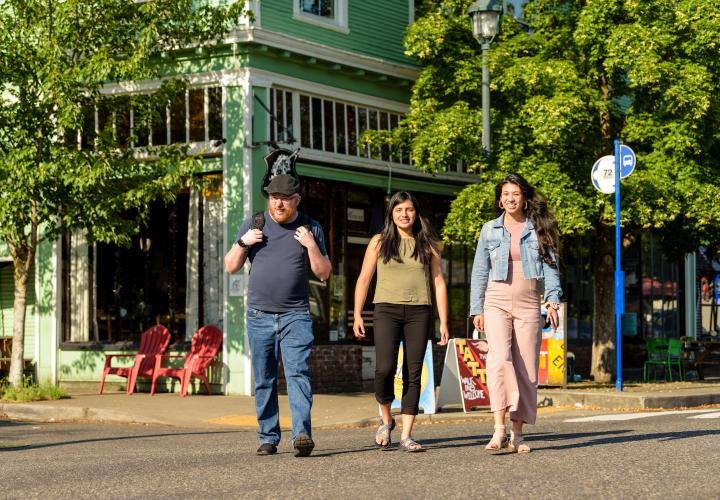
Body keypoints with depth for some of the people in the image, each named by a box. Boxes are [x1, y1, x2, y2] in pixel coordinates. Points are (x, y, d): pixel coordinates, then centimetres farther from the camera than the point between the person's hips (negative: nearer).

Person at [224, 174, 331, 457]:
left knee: (298, 373, -16)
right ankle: (268, 439, 12)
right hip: (259, 316, 2)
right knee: (264, 381, 5)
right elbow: (231, 267, 10)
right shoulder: (253, 224, 8)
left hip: (296, 315, -2)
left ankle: (302, 434, -25)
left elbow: (324, 273, 5)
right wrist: (243, 243, -8)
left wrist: (311, 245, -9)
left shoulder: (311, 229, 6)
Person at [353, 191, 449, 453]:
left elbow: (439, 283, 11)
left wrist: (443, 322, 4)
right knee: (385, 369, -16)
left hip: (419, 312, 1)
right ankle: (386, 419, 10)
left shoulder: (427, 245, 12)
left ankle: (406, 435, 2)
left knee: (413, 373, -2)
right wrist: (357, 315, 1)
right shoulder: (379, 242, 9)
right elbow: (363, 279, 10)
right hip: (387, 310, -1)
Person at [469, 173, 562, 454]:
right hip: (497, 301, -1)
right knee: (499, 359, -21)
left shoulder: (539, 230, 9)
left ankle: (517, 434, 7)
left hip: (528, 304, 1)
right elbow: (480, 271, 12)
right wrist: (476, 310, 6)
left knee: (526, 368, 0)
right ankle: (499, 429, -29)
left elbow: (551, 266, 5)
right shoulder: (490, 230, 9)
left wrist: (553, 300, -9)